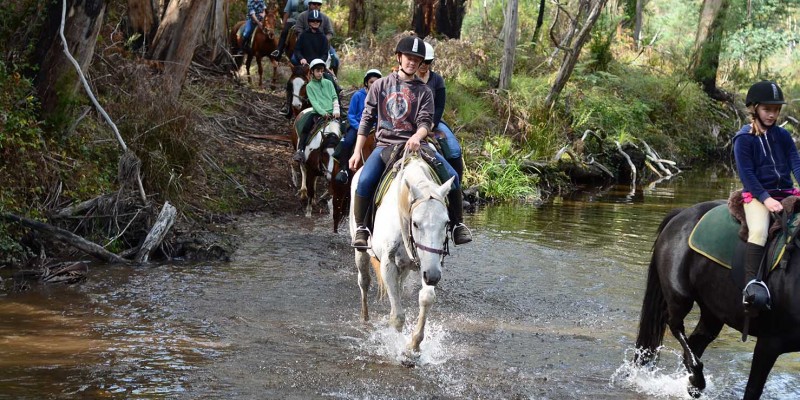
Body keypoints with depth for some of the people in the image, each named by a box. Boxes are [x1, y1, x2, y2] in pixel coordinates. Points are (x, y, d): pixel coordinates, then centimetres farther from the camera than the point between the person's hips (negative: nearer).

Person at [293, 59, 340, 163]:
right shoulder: (310, 86, 6)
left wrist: (336, 111, -8)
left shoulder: (328, 83, 12)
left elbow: (335, 98, 8)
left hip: (331, 112, 2)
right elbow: (314, 101, -5)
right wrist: (323, 113, -18)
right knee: (305, 129, -21)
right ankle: (300, 151, -22)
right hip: (318, 113, -2)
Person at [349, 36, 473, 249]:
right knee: (365, 181, -29)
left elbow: (425, 122, -3)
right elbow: (366, 120, 10)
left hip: (414, 145, 1)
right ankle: (360, 228, -11)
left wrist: (417, 137, -27)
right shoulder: (380, 85, 9)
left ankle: (457, 224, 0)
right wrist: (357, 151, 4)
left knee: (451, 176, -16)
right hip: (384, 144, -1)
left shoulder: (423, 91, 9)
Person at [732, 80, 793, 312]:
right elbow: (746, 173, -8)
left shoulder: (783, 136, 13)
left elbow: (795, 163, 6)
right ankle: (751, 283, -38)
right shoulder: (744, 139, -1)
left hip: (786, 192, 5)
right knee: (759, 231, -33)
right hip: (757, 194, -5)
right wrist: (765, 198, -19)